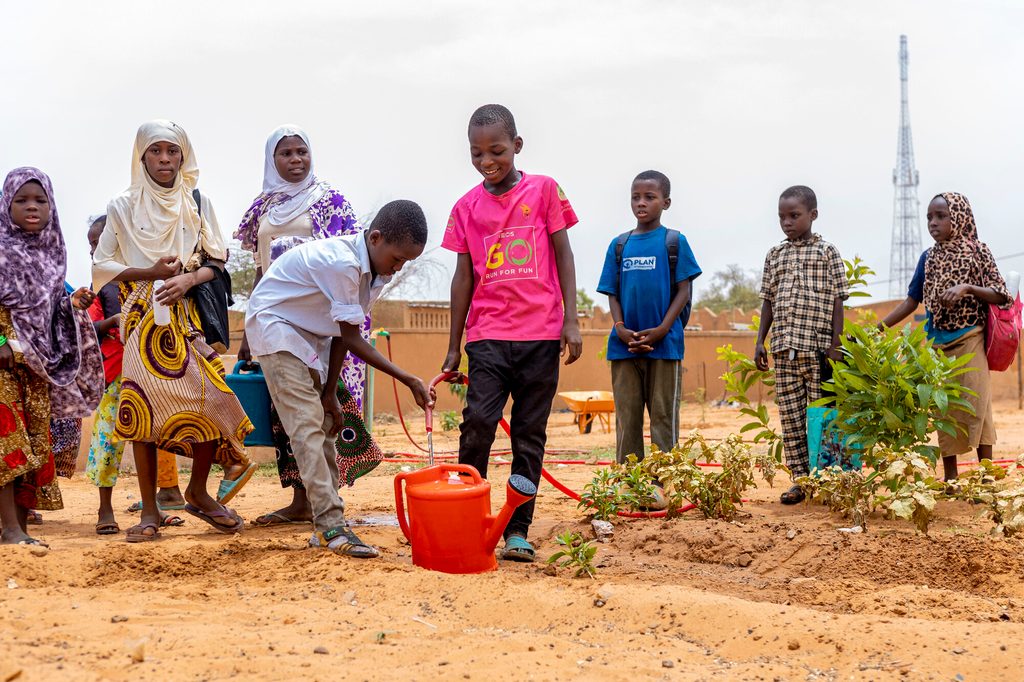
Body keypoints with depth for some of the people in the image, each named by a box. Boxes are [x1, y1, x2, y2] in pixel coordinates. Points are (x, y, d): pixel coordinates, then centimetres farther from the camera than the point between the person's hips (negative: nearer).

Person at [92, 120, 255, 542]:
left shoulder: (199, 204, 10)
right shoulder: (122, 207, 6)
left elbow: (217, 263, 8)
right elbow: (101, 266, 5)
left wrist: (189, 278, -12)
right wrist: (150, 273, -9)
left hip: (190, 316, 1)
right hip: (143, 318, -1)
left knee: (211, 400, -12)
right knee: (144, 407, -8)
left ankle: (198, 491, 9)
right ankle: (149, 510, 1)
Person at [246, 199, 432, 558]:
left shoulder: (376, 270, -4)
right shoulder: (343, 263, -31)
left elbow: (343, 334, -1)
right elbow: (350, 338, -25)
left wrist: (330, 394, -3)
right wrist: (408, 380, -24)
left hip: (310, 334, 9)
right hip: (274, 324, -9)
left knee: (326, 425, 7)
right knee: (307, 427, -17)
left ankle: (326, 525, 11)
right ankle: (331, 527, -20)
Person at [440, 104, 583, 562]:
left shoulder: (544, 190, 3)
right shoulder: (467, 207, 7)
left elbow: (563, 256, 5)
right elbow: (464, 276, 11)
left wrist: (571, 320, -3)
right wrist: (454, 346, 11)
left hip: (540, 334, -1)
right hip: (487, 335, 1)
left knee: (530, 434, 4)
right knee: (478, 422, -14)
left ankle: (517, 529, 11)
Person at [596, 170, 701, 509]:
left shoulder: (674, 242, 1)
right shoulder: (619, 245, 9)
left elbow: (683, 291, -2)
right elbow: (612, 293, 9)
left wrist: (662, 330, -13)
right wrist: (620, 328, -8)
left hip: (664, 342, -3)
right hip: (624, 344, 3)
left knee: (663, 415, 2)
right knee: (627, 415, 7)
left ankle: (661, 485, 6)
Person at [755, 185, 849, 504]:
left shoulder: (828, 252, 3)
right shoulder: (775, 255, 13)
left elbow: (837, 301, 0)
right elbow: (768, 301, 15)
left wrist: (836, 343, -6)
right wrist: (760, 341, 8)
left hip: (818, 347, -4)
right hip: (783, 346, 4)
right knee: (790, 417, 4)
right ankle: (800, 479, 10)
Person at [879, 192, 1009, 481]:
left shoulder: (976, 252, -2)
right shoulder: (928, 258, 9)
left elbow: (1000, 295, -5)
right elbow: (911, 301, 11)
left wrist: (967, 288, -21)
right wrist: (878, 328, 3)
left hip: (970, 340, -4)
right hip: (938, 343, 4)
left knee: (976, 404, -9)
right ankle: (950, 479, 11)